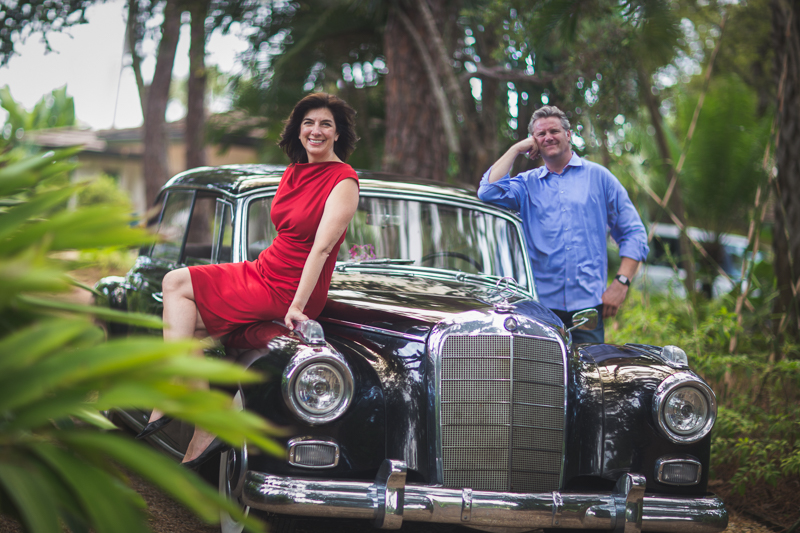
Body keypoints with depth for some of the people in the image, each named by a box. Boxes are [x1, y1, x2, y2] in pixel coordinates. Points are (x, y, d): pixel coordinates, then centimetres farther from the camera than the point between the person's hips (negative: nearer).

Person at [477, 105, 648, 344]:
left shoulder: (598, 176, 11)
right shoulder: (527, 183, 14)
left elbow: (633, 233, 10)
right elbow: (489, 192, -6)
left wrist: (621, 283, -3)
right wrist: (516, 149, 4)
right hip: (541, 304, 1)